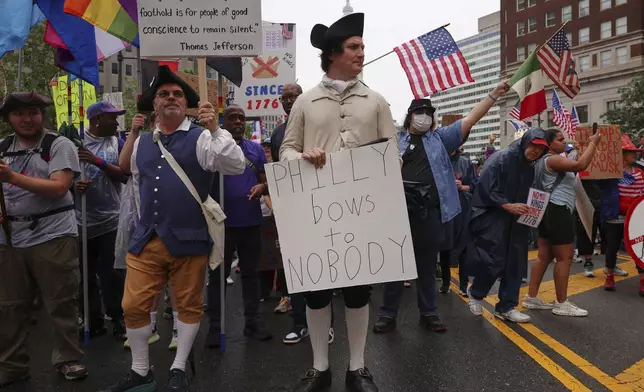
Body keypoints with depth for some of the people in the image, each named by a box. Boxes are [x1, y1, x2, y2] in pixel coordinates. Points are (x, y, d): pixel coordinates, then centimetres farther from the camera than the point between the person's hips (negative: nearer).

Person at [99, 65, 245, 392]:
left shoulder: (200, 138, -3)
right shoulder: (141, 143, 13)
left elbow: (236, 166, -17)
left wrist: (214, 129, -25)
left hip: (188, 240, -4)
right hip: (146, 240, 5)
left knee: (188, 305, 8)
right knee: (133, 307, 7)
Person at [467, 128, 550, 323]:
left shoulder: (529, 168, 13)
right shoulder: (501, 158, -11)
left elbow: (527, 196, 19)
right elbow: (485, 188, -18)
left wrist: (529, 209, -1)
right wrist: (507, 205, -23)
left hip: (516, 222, 8)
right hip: (492, 218, -8)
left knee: (515, 264, 5)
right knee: (494, 261, -9)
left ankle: (506, 307, 17)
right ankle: (475, 293, 19)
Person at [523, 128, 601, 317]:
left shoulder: (545, 161, 20)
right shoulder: (552, 160, -14)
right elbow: (581, 165, -25)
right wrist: (593, 143, -14)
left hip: (550, 210, 11)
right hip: (557, 210, -11)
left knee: (544, 256, 11)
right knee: (565, 257, -6)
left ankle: (531, 297, 14)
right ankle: (562, 304, 1)